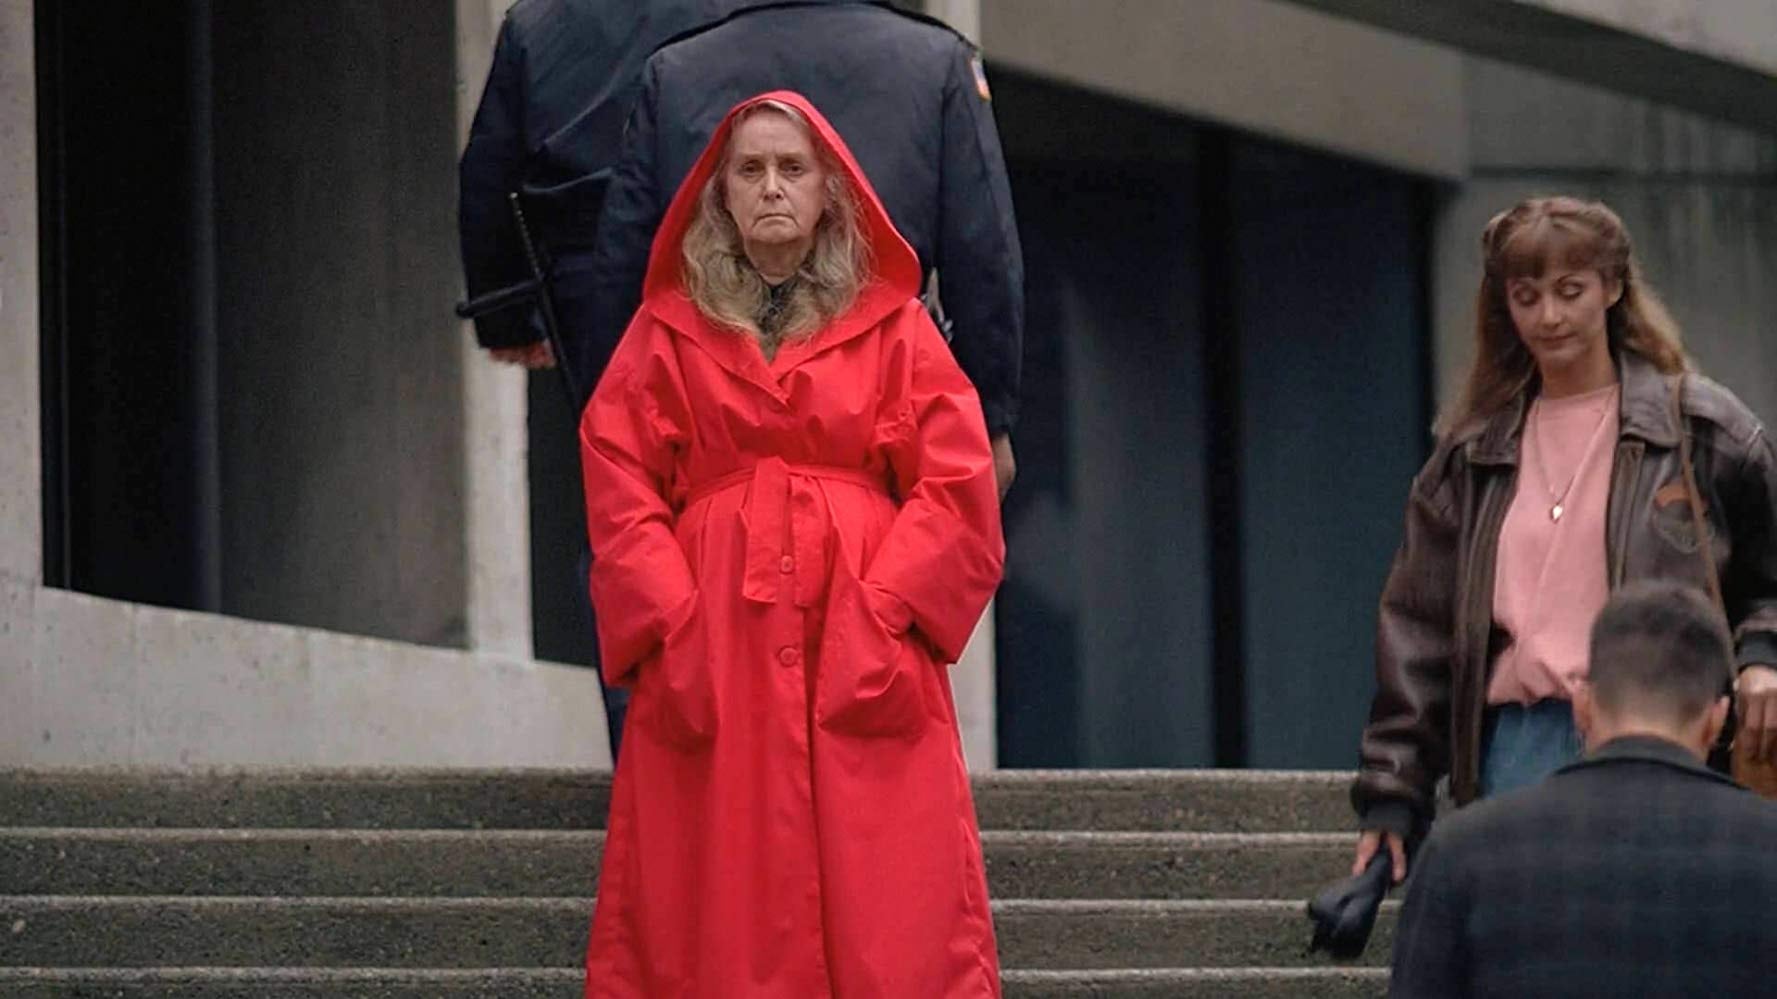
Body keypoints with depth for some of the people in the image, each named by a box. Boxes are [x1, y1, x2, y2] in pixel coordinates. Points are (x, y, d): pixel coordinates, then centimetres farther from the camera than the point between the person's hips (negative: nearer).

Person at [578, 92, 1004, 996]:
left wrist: (885, 612, -10)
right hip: (711, 645, 1)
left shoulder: (893, 327, 11)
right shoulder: (667, 331, 12)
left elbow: (955, 491, 3)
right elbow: (619, 492, 5)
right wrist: (672, 623, -9)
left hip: (863, 652, 0)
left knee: (889, 921, -8)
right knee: (716, 913, -5)